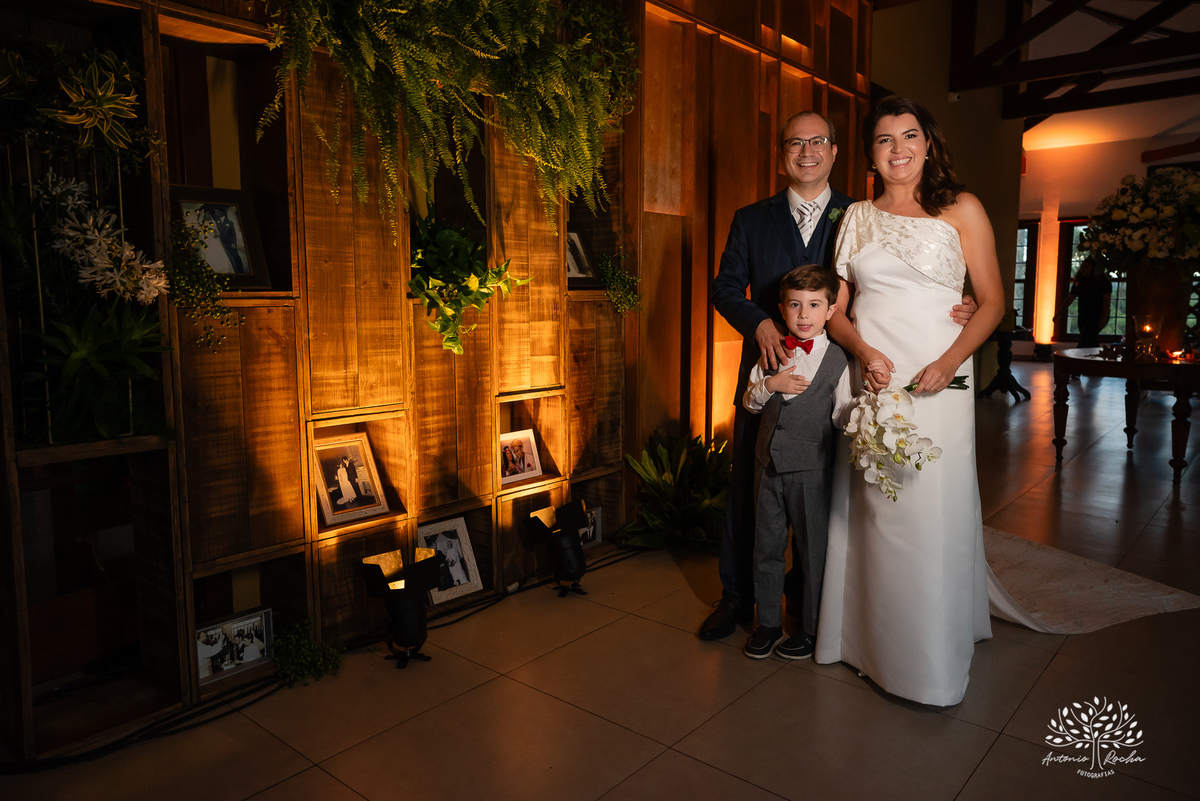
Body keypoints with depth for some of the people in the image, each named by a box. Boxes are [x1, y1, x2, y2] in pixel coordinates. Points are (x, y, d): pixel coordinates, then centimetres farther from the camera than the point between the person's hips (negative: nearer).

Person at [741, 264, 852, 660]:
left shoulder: (836, 359, -5)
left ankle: (810, 630, 25)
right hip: (769, 461, 4)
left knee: (811, 549, 8)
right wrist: (769, 384, -9)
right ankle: (768, 623, 28)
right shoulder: (772, 353, 6)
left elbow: (843, 415, -5)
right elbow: (750, 402, 9)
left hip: (811, 467, -3)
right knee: (767, 545, 12)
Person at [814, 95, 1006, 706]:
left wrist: (948, 362, -14)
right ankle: (869, 639, 22)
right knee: (868, 511, 6)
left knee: (931, 514, -1)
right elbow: (836, 307, 10)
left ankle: (932, 658, 15)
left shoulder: (961, 209, 5)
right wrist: (863, 351, -10)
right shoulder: (856, 217, 13)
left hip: (935, 383, -2)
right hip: (867, 380, 3)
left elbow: (992, 302, 2)